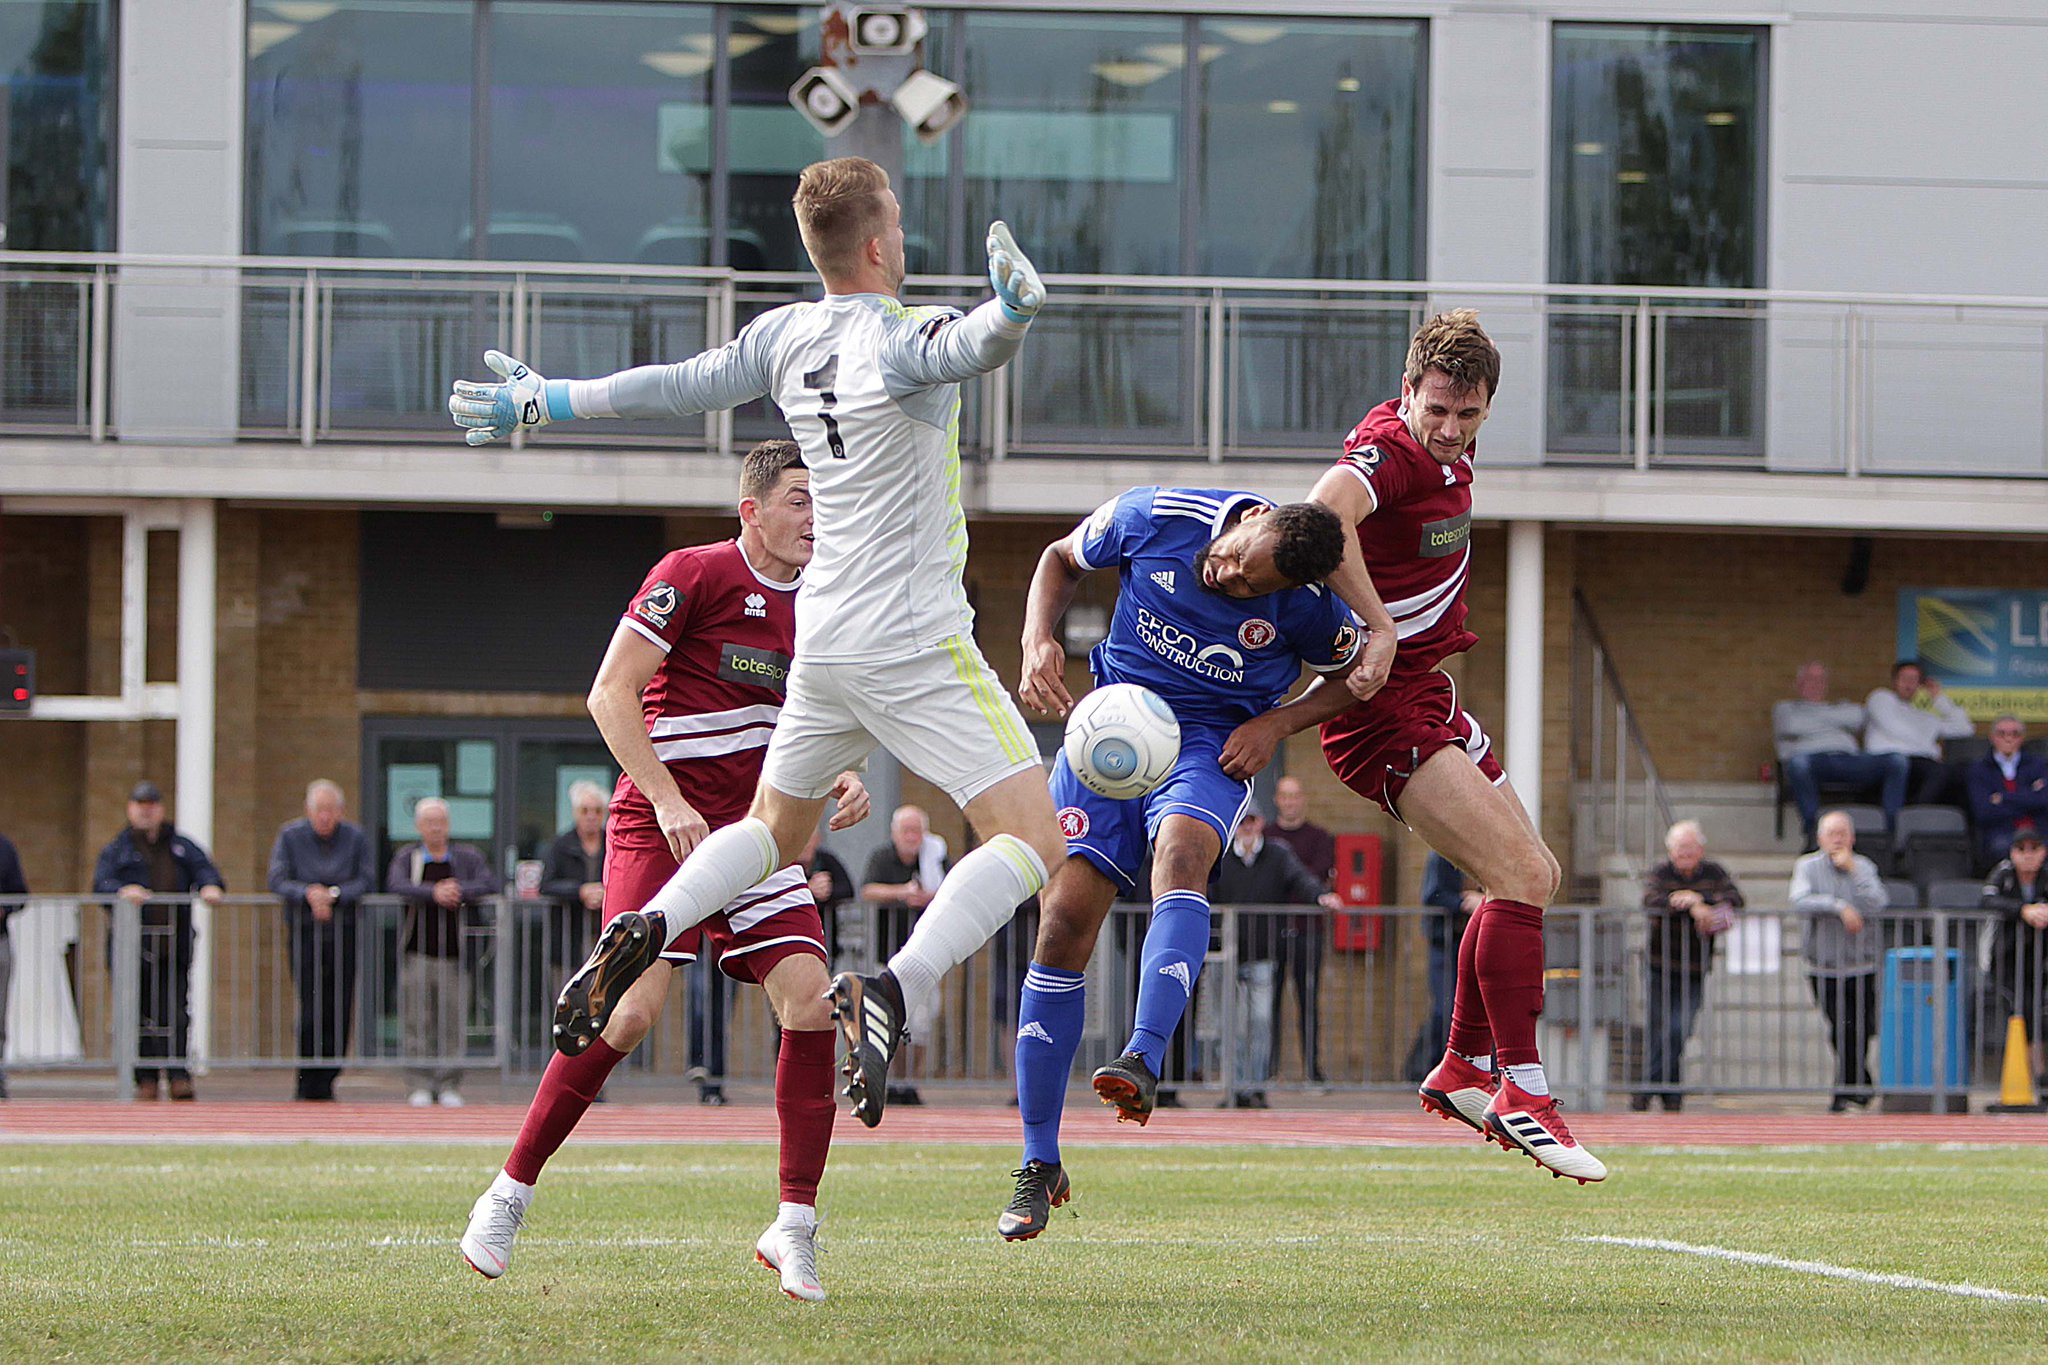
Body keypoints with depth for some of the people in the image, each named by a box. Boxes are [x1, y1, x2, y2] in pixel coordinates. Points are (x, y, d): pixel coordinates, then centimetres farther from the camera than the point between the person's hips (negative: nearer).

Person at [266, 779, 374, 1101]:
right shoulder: (290, 836, 1)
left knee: (339, 1010, -2)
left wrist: (333, 894, -16)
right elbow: (277, 882, -5)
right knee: (311, 1010, -11)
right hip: (303, 931, -2)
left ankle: (325, 1082, 6)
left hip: (343, 931, 2)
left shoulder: (355, 838, 4)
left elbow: (366, 883, -1)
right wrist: (307, 893, -23)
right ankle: (308, 1083, -3)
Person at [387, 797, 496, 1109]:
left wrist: (460, 891, -16)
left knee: (454, 1022, -2)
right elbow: (396, 885, -8)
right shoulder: (406, 858, 10)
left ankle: (450, 1086, 3)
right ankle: (420, 1085, 1)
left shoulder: (467, 857, 12)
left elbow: (489, 885, -1)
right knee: (419, 1023, -3)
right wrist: (433, 893, -21)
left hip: (455, 954, 0)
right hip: (418, 952, 0)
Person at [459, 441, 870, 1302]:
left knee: (810, 999, -11)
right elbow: (610, 695, -13)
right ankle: (510, 1193, 0)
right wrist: (668, 802, -20)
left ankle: (795, 1225, -3)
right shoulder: (693, 575, -10)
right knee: (632, 1008, -17)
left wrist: (837, 782, 4)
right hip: (661, 824, -6)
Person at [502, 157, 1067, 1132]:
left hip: (822, 641, 7)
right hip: (917, 647, -7)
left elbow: (675, 387, 15)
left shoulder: (785, 337, 6)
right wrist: (1009, 316, -58)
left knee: (773, 829, 26)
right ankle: (896, 990, -29)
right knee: (1033, 842, -9)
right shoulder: (900, 339, -13)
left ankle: (642, 933, 1)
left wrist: (540, 402, 29)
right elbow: (964, 350, -36)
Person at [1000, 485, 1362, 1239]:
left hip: (1214, 742, -2)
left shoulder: (1310, 605, -16)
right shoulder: (1154, 516, -14)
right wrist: (1038, 643, -10)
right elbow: (1060, 559, 6)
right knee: (1064, 921, -11)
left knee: (1180, 853, -37)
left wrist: (1278, 724, -10)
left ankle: (1144, 1061, -50)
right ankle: (1039, 1166, -4)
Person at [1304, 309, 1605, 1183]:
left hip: (1426, 702, 10)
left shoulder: (1446, 453, 9)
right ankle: (1522, 1092, -21)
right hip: (1386, 713, -10)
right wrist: (1378, 628, -38)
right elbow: (1326, 508, -42)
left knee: (1534, 875, 18)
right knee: (1520, 877, -20)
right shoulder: (1389, 449, -20)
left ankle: (1464, 1070, 26)